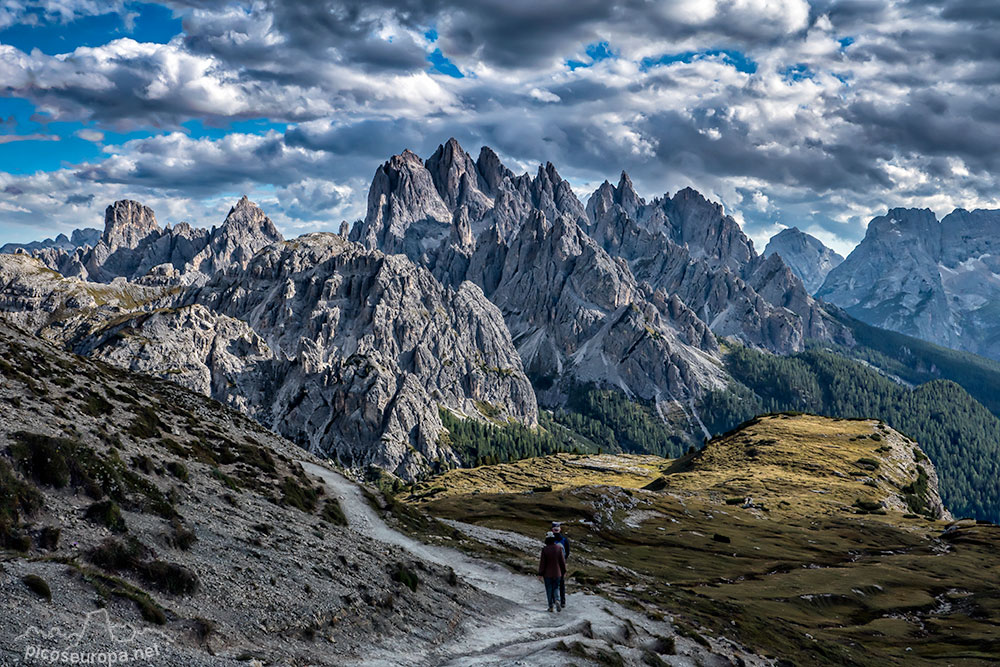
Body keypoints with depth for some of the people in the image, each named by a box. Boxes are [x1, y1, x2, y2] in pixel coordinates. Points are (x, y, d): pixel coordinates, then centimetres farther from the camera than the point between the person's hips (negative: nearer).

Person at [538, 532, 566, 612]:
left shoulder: (545, 549, -14)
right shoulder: (559, 548, -7)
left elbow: (542, 562, -10)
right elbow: (562, 560, 0)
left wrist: (540, 573, -1)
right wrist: (564, 571, 12)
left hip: (547, 574, -2)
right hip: (557, 573, 2)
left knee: (549, 589, 8)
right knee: (556, 588, 13)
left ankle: (551, 606, 7)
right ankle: (557, 600, -12)